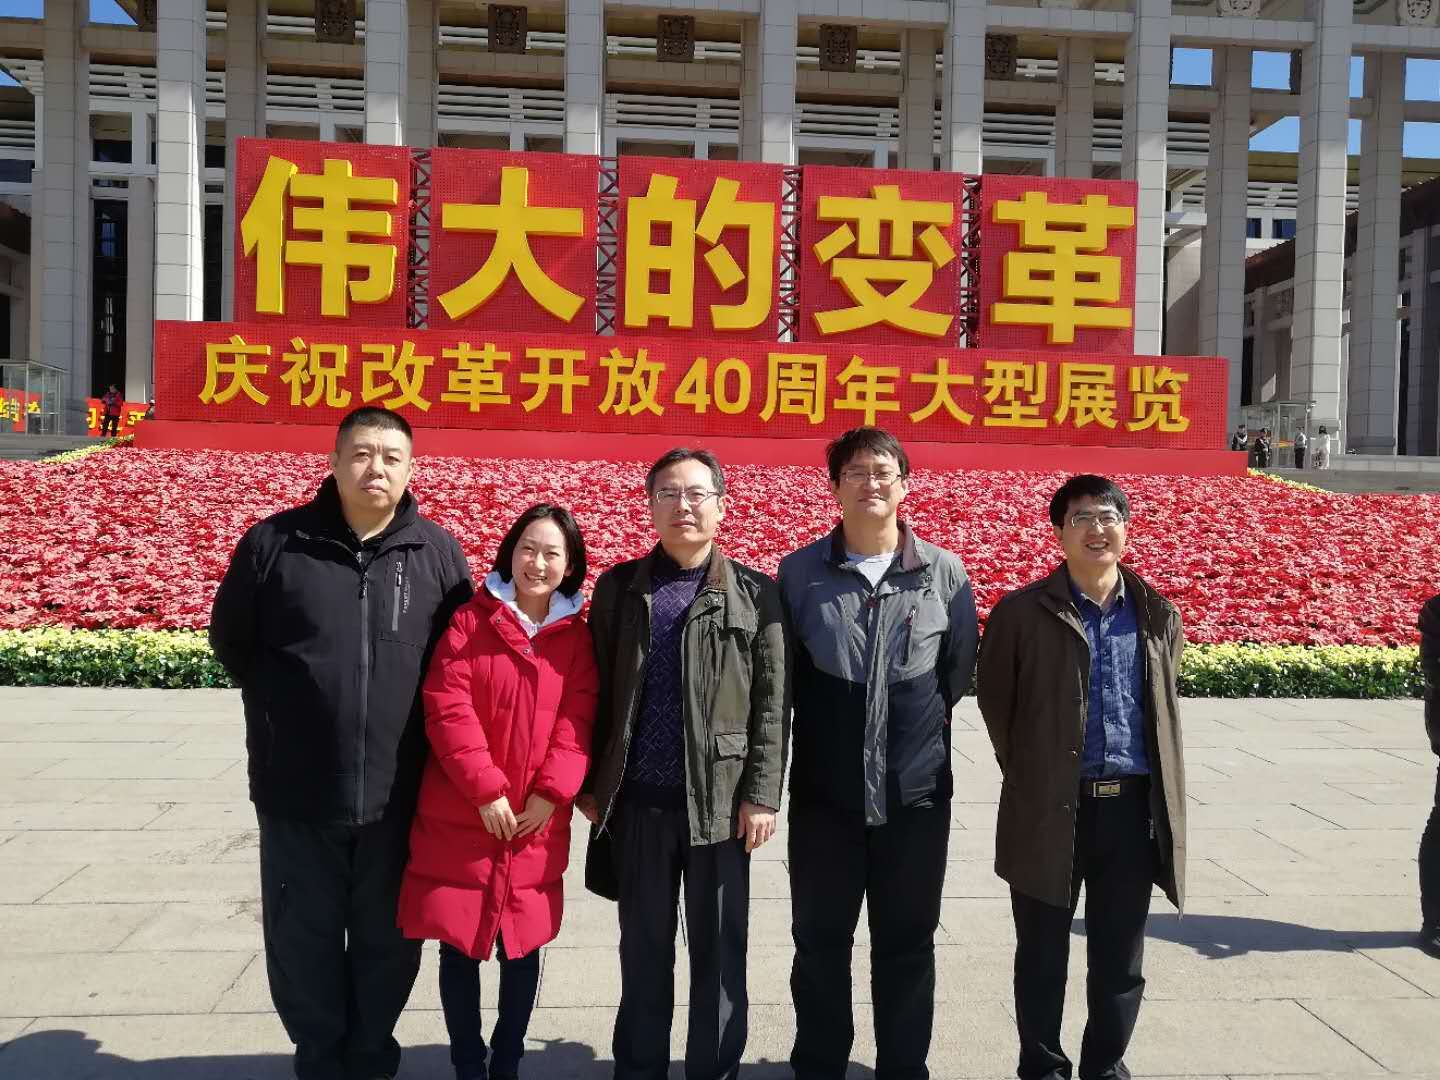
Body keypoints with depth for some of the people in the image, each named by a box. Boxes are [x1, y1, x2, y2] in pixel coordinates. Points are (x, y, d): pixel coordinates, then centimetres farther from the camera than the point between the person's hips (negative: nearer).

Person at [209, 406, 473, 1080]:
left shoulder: (438, 552, 0)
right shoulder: (275, 542, -2)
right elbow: (231, 638, 9)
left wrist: (414, 720, 5)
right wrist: (282, 704, 8)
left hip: (399, 793, 1)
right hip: (297, 790, 0)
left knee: (388, 938, 14)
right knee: (303, 938, 13)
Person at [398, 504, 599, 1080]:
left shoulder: (577, 637, 5)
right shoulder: (469, 621, -2)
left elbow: (578, 720, -1)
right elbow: (447, 709, -10)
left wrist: (551, 794, -12)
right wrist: (485, 791, -16)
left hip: (537, 821, 2)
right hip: (461, 818, -1)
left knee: (523, 946, 10)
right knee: (459, 945, 7)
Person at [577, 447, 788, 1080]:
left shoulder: (755, 594, 1)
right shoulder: (618, 588, 5)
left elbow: (772, 705, -2)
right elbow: (596, 691, 6)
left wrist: (761, 795, -7)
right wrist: (591, 784, 4)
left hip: (721, 800, -1)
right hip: (638, 800, 1)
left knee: (720, 951, 10)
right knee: (644, 950, 14)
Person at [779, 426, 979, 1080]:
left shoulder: (944, 574, -1)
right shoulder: (800, 572, -1)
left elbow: (959, 671, 8)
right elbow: (778, 674, 5)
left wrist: (918, 726, 10)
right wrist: (830, 730, 5)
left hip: (916, 790, 0)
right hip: (823, 789, 0)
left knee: (907, 943, 13)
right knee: (820, 941, 12)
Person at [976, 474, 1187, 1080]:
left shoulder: (1158, 616, 7)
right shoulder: (1022, 612, -5)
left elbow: (1164, 710, 16)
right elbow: (994, 701, 2)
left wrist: (1164, 805, 13)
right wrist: (1031, 777, 3)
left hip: (1133, 806, 3)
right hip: (1050, 809, -3)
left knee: (1120, 957, 14)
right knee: (1042, 956, 11)